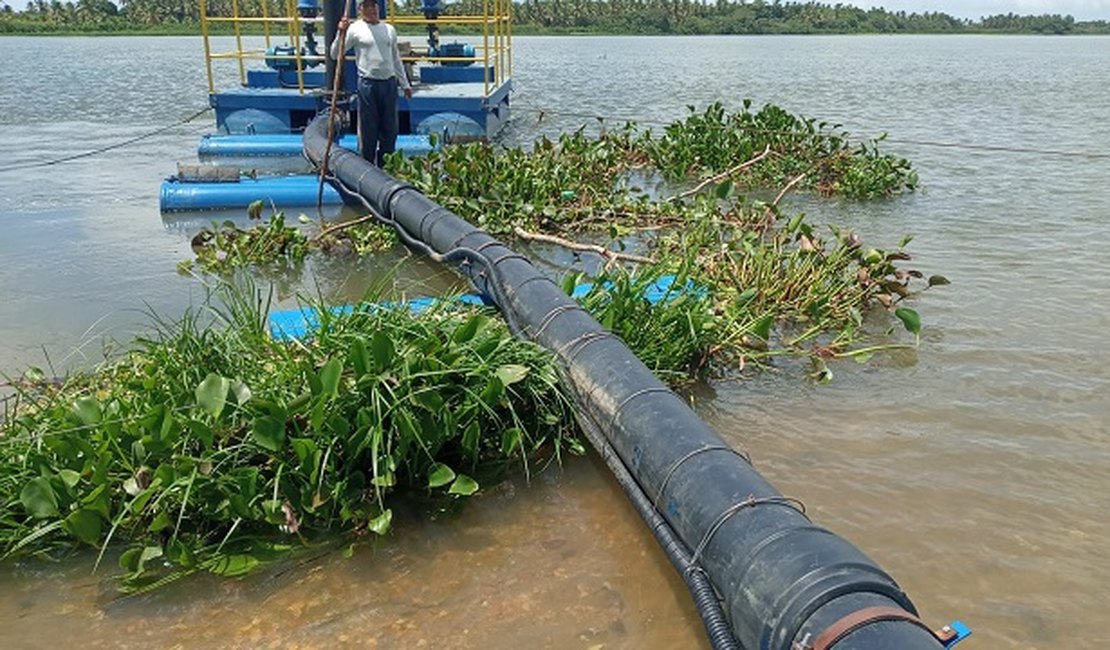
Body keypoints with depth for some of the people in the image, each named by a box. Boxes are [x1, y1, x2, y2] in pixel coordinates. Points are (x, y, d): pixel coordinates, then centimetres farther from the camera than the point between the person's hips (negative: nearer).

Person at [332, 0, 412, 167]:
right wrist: (341, 33, -17)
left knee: (390, 128, 8)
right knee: (368, 130, 1)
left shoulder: (390, 29, 13)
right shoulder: (355, 29, -1)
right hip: (368, 84, -4)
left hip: (389, 83, 4)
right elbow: (335, 54, -3)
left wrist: (405, 84, 20)